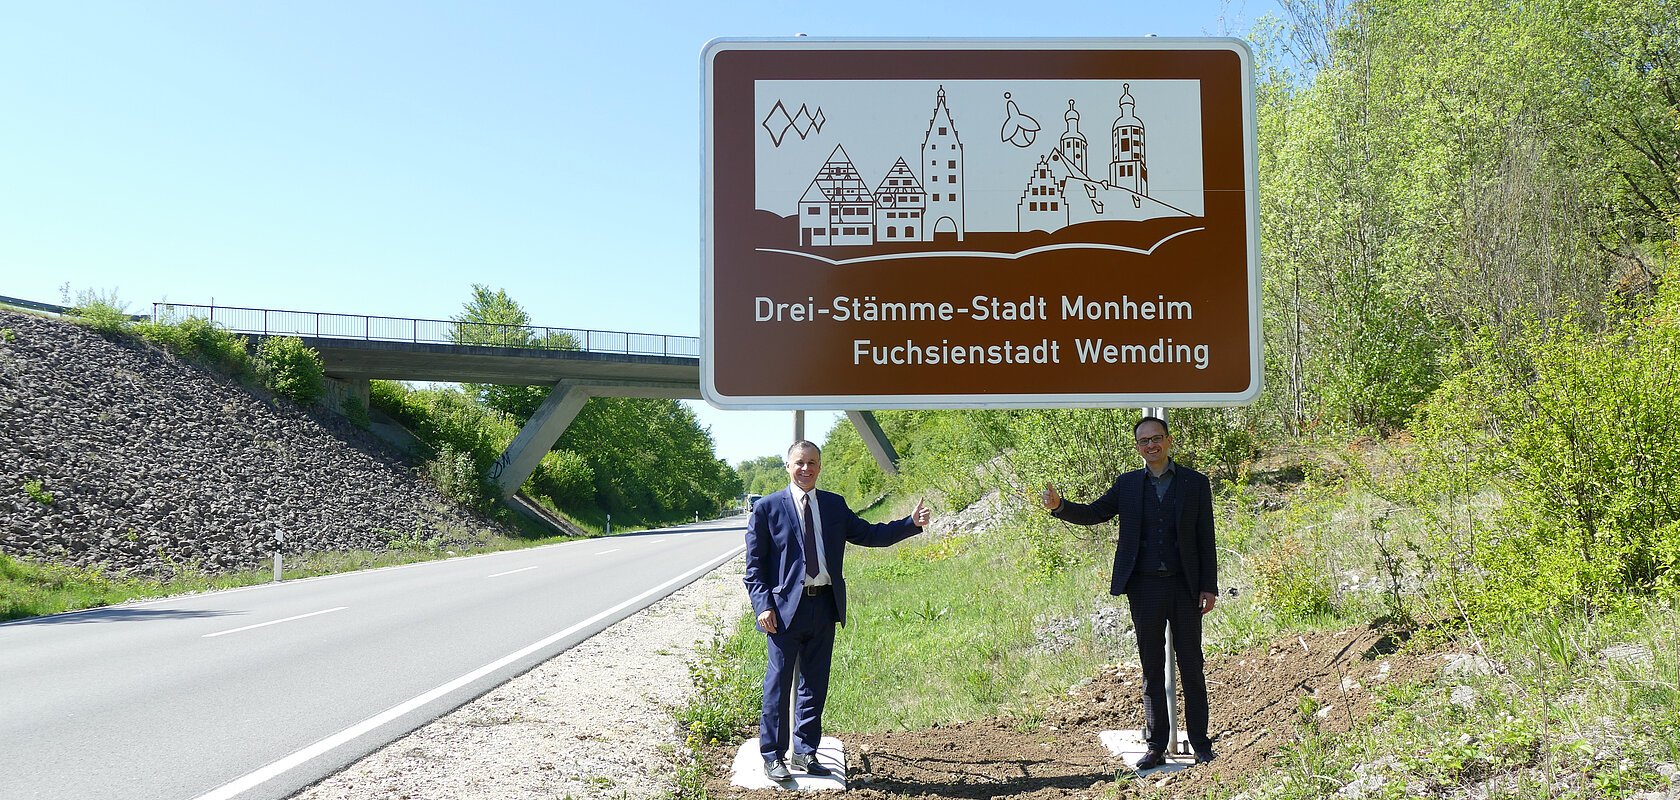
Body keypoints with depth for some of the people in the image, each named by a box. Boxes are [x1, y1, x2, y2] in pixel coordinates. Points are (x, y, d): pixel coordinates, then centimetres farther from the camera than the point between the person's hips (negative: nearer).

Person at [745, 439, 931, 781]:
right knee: (779, 683, 3)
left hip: (825, 605, 4)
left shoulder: (835, 505, 9)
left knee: (815, 683, 12)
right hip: (785, 608, -4)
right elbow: (754, 565, -3)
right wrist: (763, 605, -12)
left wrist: (911, 523, 1)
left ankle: (805, 750, 25)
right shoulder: (767, 508, -3)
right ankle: (772, 755, 16)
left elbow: (868, 534, 12)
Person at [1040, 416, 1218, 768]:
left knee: (1191, 667, 5)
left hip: (1185, 587, -1)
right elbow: (1093, 514, 5)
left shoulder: (1195, 483, 3)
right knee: (1152, 669, 7)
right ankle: (1157, 747, 14)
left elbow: (1206, 538, 2)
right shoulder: (1127, 484, 7)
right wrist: (1059, 506, -15)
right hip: (1144, 587, 1)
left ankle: (1201, 745, 14)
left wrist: (1209, 587, -3)